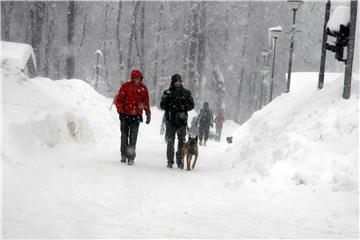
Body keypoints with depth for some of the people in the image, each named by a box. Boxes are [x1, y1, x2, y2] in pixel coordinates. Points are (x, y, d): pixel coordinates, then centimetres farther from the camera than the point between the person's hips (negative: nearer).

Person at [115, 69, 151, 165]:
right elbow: (119, 100, -3)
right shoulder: (125, 86, -5)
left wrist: (148, 114, 9)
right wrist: (120, 111, -10)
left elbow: (146, 102, 12)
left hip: (136, 116, 1)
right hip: (125, 115, -1)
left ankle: (131, 157, -3)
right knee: (124, 136, 9)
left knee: (133, 137, -5)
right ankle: (124, 155, 24)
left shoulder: (143, 88, 3)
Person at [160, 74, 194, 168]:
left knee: (182, 141, 0)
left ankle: (180, 161, 7)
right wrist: (172, 106, -16)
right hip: (170, 120, -1)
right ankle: (170, 161, 5)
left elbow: (191, 105, 7)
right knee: (170, 141, -1)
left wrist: (184, 107, -11)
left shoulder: (186, 92, 9)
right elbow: (162, 105, 2)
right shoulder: (167, 93, 6)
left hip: (182, 120, 1)